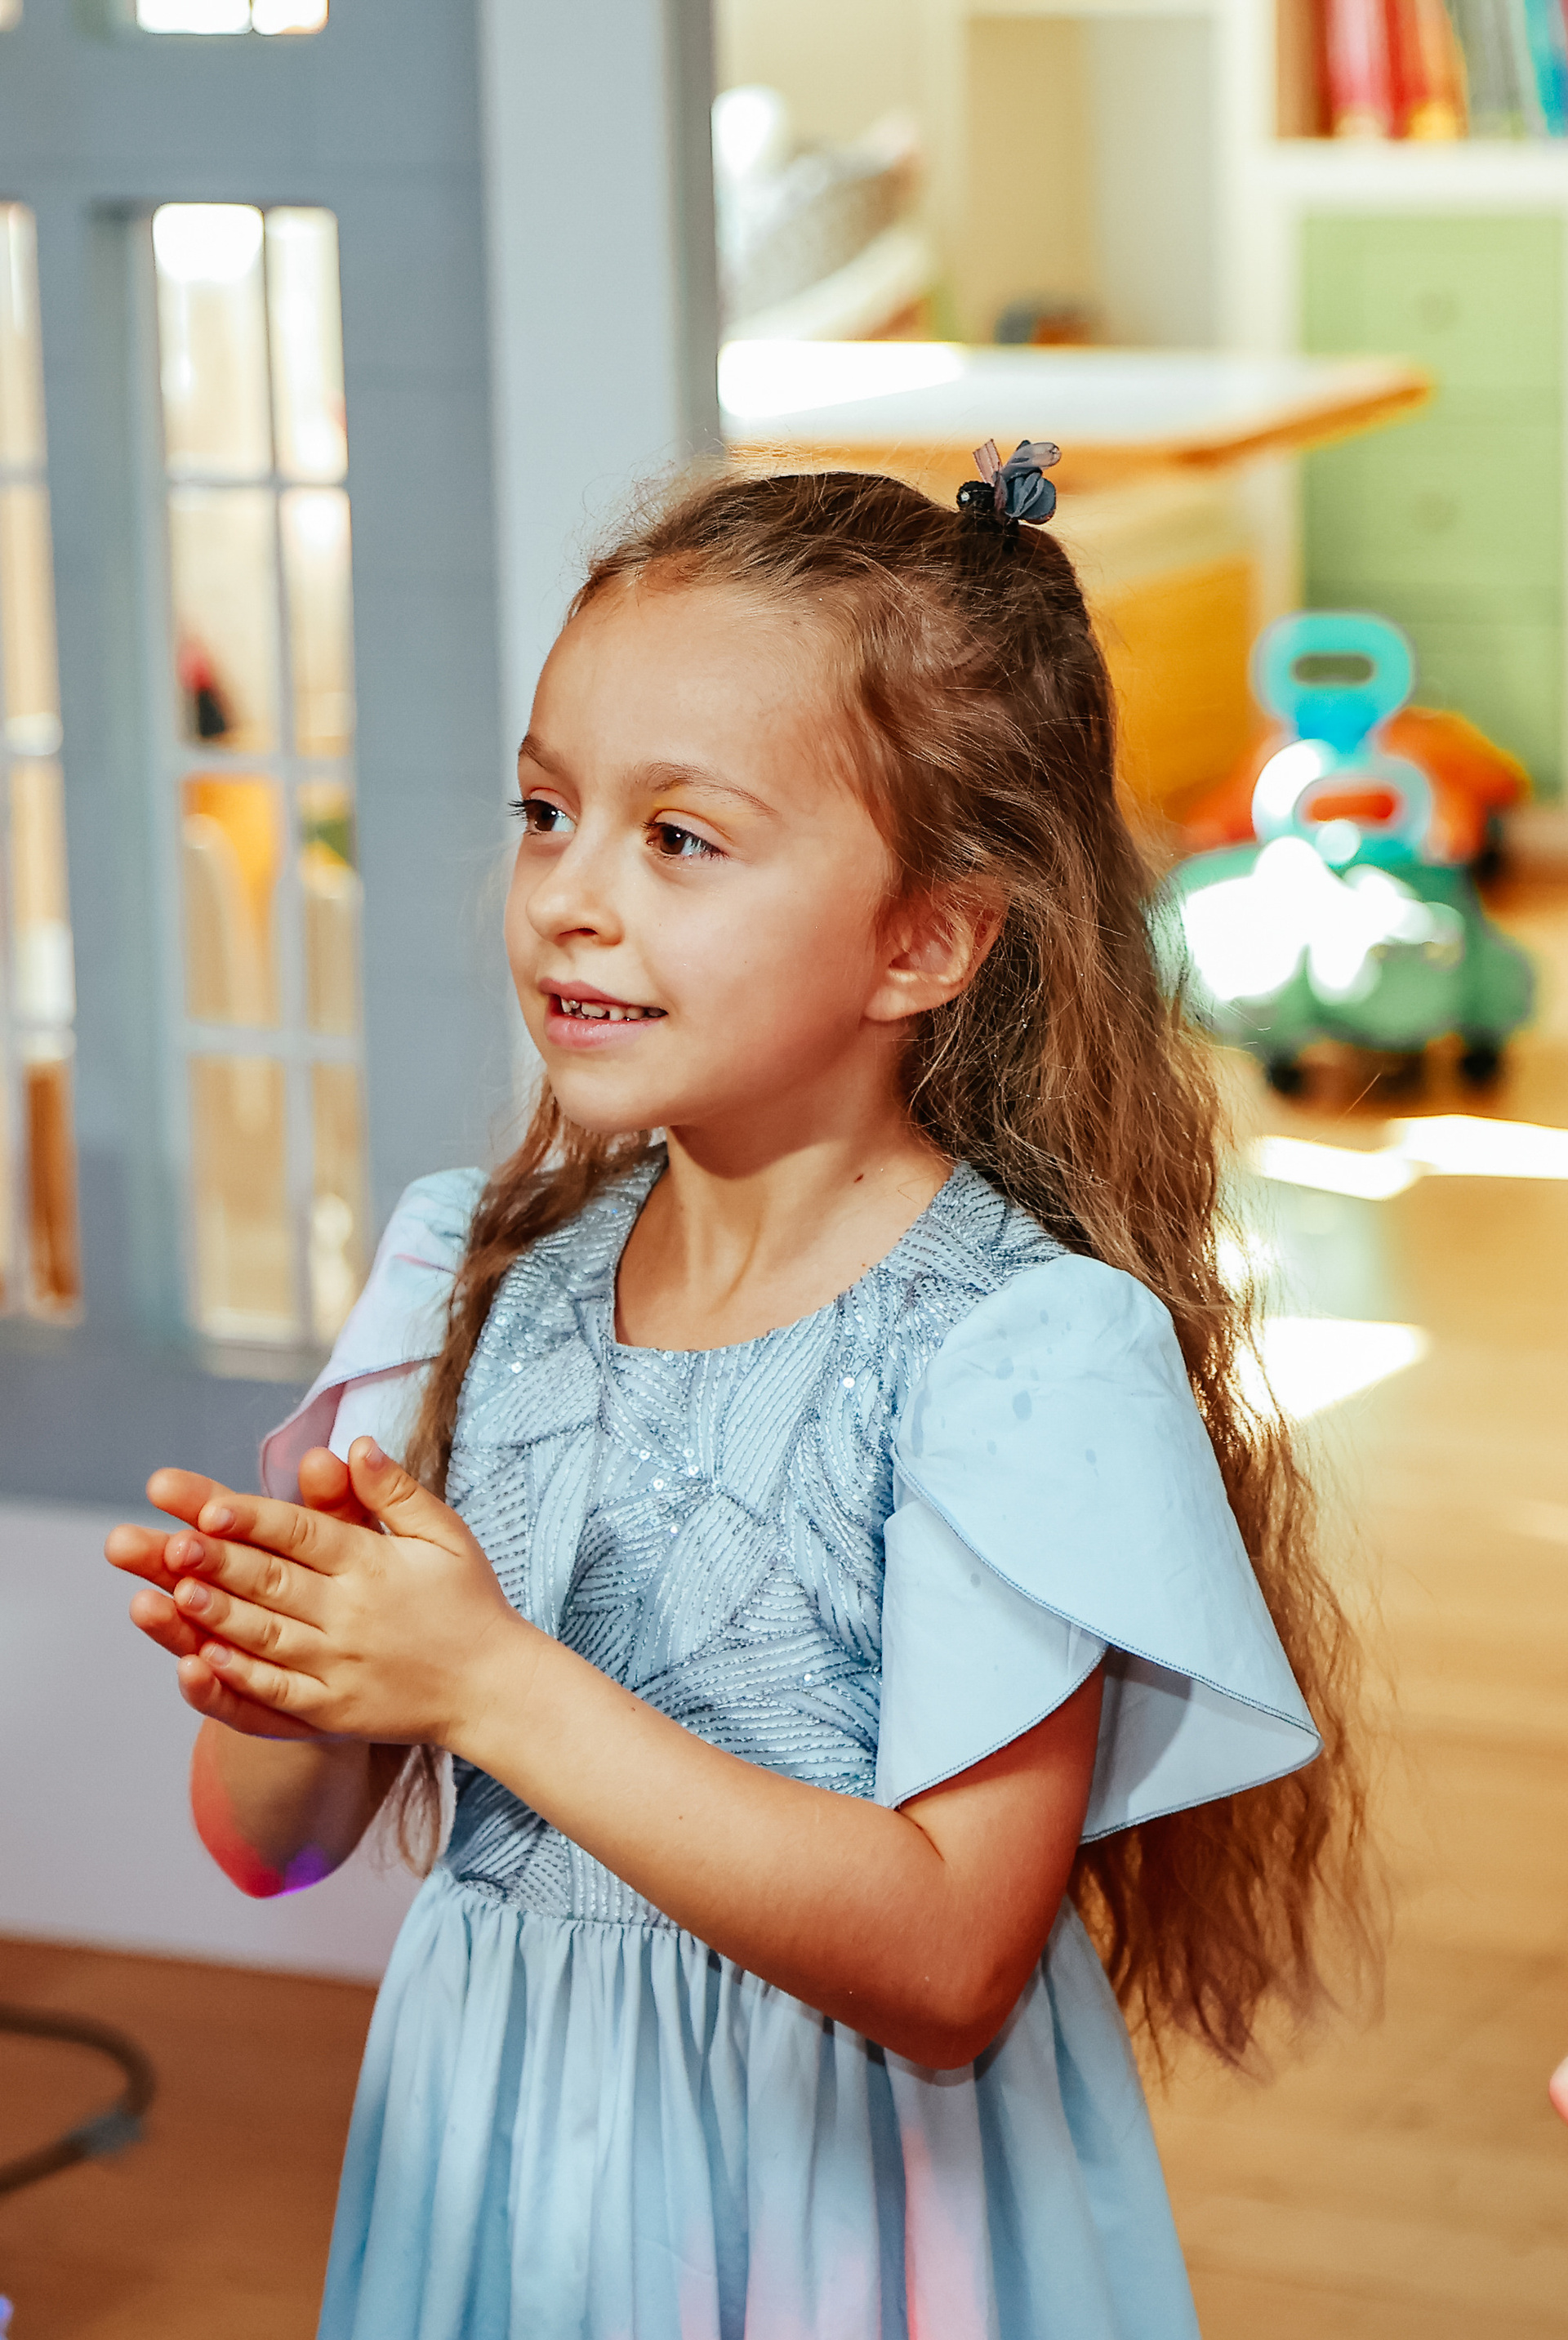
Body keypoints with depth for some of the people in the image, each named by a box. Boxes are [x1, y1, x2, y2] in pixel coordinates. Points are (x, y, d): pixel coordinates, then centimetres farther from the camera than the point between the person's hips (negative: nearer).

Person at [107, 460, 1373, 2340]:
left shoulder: (1028, 1349, -17)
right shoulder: (475, 1278, 0)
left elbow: (947, 1967, -22)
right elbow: (271, 1839, 3)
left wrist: (492, 1683, -25)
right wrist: (286, 1693, -19)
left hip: (830, 2189, -5)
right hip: (486, 2180, 5)